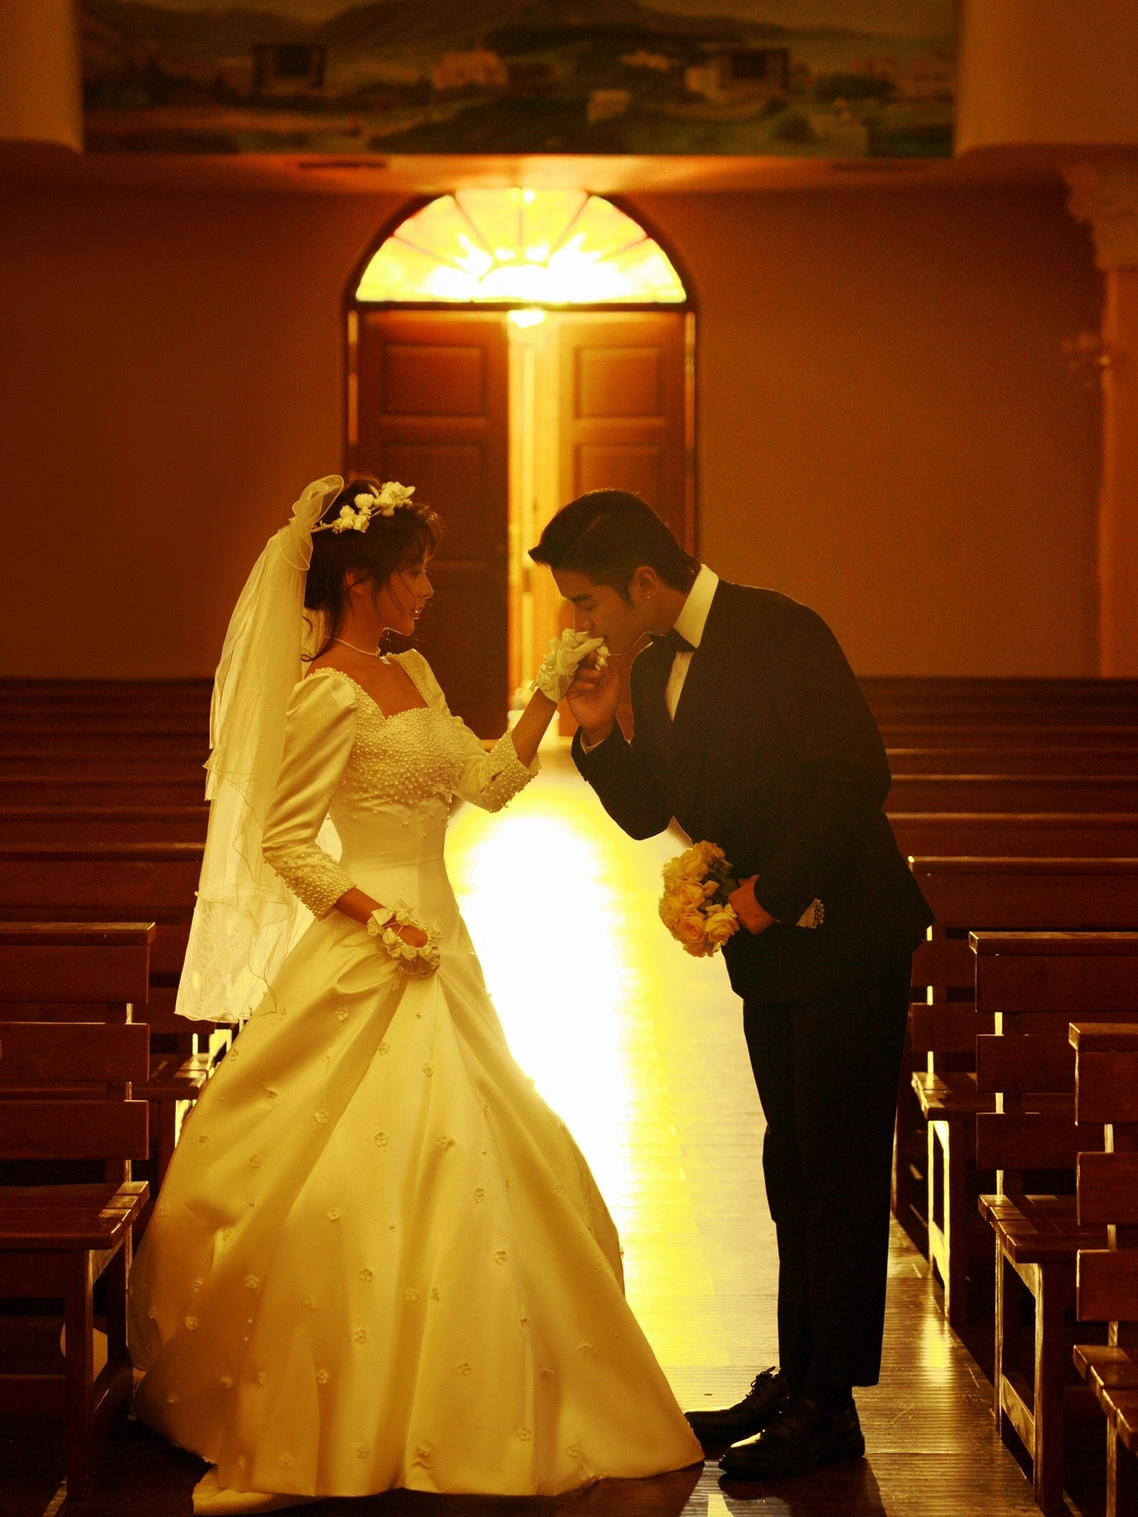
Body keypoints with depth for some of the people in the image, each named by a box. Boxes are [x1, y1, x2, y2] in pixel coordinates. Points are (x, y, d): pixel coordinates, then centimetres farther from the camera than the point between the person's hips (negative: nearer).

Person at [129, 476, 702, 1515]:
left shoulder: (413, 675, 12)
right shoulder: (330, 693, -14)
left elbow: (489, 783, 15)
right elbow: (285, 843, -14)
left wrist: (548, 697, 9)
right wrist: (382, 919, -20)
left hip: (436, 954, 9)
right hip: (371, 959, -9)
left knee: (460, 1175, 11)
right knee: (369, 1180, -9)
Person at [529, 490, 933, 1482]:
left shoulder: (778, 634, -18)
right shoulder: (655, 669, 8)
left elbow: (858, 774, -24)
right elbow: (647, 812, 14)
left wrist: (771, 892, -20)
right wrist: (599, 736, -4)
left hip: (840, 942, -9)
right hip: (770, 954, 9)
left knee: (838, 1177, -3)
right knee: (793, 1172, 16)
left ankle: (831, 1411, 2)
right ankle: (798, 1382, 26)